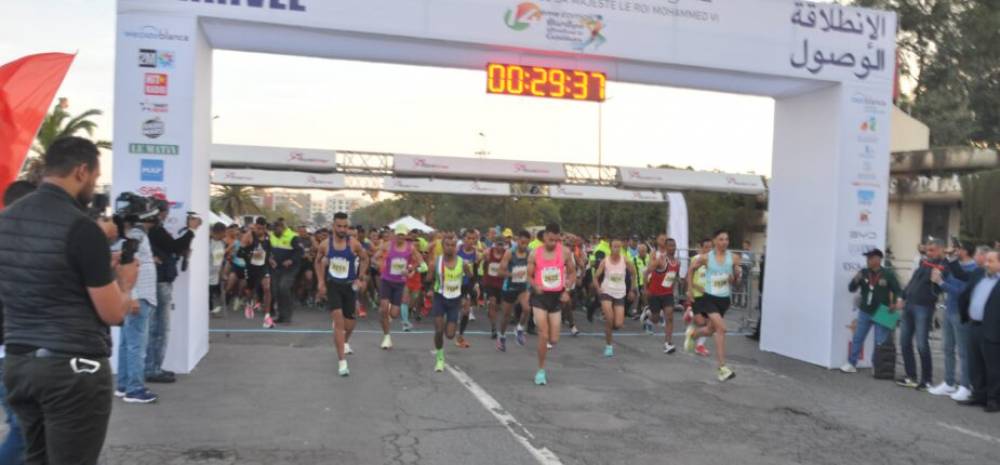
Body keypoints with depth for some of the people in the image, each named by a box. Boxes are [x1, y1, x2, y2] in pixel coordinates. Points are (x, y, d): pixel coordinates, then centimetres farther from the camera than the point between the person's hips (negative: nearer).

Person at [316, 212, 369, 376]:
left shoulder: (354, 244, -11)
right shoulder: (325, 244, -7)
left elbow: (365, 259, 6)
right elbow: (318, 262, 10)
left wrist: (360, 278, -1)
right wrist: (321, 282, 4)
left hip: (349, 286, 1)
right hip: (332, 285, -1)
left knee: (349, 323, 12)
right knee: (338, 321, -15)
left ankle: (346, 342, 50)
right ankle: (342, 362, -12)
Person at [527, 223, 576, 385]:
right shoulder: (535, 254, -6)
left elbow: (572, 272, 9)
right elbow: (529, 276, 2)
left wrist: (567, 290, -5)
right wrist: (535, 286, -19)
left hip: (557, 296, 2)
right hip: (540, 296, -2)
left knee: (554, 340, 3)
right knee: (543, 336, -10)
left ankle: (547, 342, 41)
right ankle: (541, 370, 6)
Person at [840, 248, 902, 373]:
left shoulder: (888, 274, -7)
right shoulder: (863, 273, 2)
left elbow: (897, 290, -3)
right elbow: (851, 289, 2)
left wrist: (896, 302, -22)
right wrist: (856, 280, -18)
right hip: (864, 312, 3)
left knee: (880, 342, 3)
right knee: (857, 339, 6)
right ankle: (851, 364, 13)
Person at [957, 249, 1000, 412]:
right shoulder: (978, 274, 11)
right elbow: (965, 295, 20)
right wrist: (964, 315, 19)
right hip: (974, 327, 7)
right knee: (975, 365, 14)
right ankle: (979, 395, 25)